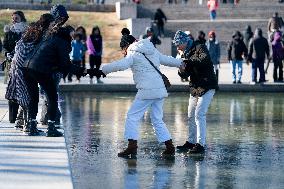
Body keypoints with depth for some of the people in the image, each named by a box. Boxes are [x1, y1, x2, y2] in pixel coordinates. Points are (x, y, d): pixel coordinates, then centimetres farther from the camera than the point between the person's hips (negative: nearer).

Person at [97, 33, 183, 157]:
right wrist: (182, 63, 46)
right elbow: (168, 60, 30)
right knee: (157, 120, 15)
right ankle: (170, 147, 11)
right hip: (160, 90, 7)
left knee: (133, 117, 0)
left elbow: (120, 65, -20)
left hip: (147, 91, -7)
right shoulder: (153, 51, 19)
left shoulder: (133, 54, -2)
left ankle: (132, 146, -9)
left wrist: (103, 70, -17)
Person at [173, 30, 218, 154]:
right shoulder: (187, 53, 13)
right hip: (195, 88, 9)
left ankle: (201, 144, -15)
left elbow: (205, 60, -30)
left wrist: (188, 61, -28)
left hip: (207, 87, -9)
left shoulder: (200, 48, -10)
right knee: (191, 116, 13)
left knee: (199, 114, -15)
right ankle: (191, 142, 26)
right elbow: (185, 74, 10)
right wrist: (182, 70, -13)